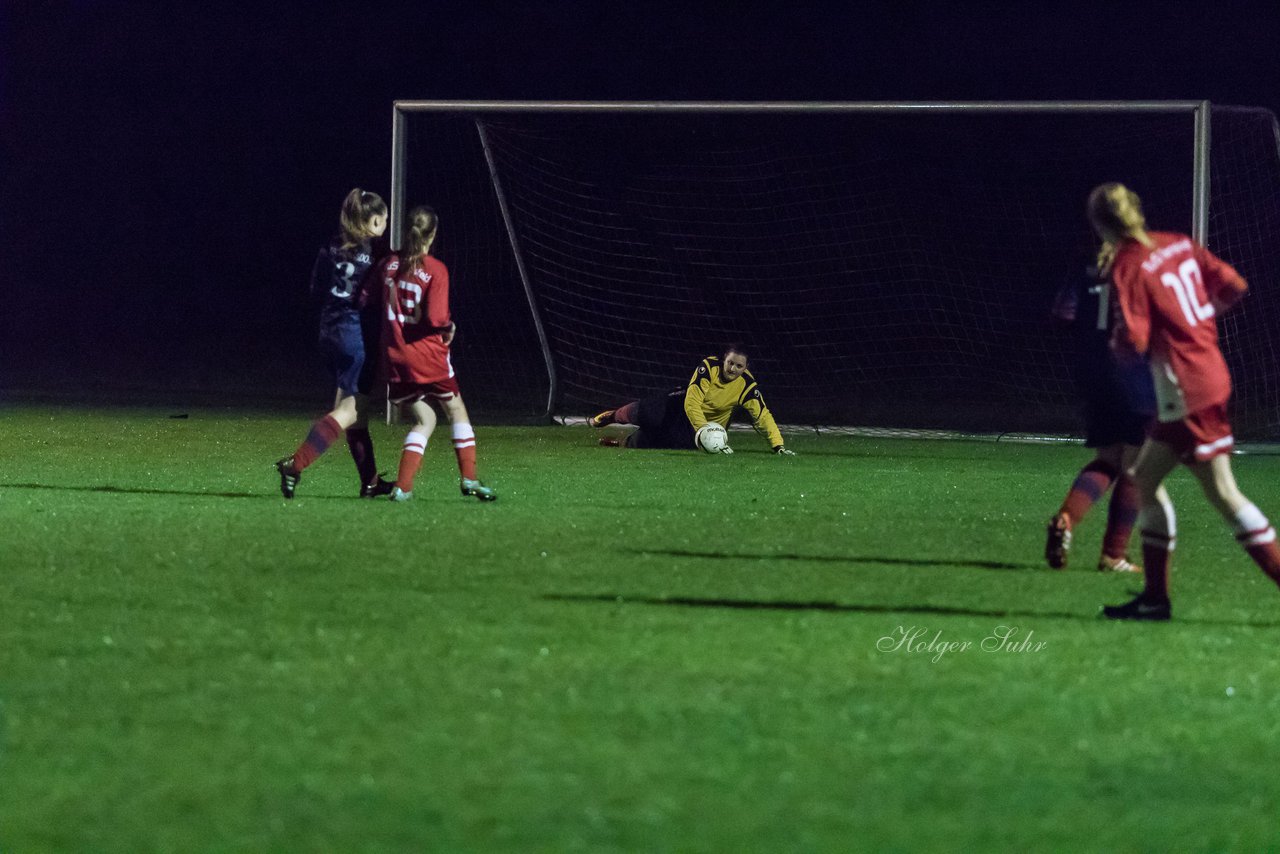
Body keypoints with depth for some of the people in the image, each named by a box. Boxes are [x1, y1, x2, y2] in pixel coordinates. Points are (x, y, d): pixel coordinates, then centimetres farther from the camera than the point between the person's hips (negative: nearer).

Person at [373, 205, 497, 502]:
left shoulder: (388, 264, 1)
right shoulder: (435, 270, -13)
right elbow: (435, 317, -19)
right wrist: (449, 327, 2)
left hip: (396, 357, 4)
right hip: (428, 356, -4)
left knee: (423, 419, 13)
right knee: (457, 412, 15)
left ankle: (403, 486, -2)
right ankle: (469, 478, 13)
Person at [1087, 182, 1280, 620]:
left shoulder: (1129, 267, -14)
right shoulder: (1179, 244, 8)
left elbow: (1134, 341, -18)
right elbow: (1233, 285, 8)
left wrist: (1116, 336, 3)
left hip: (1189, 392, -9)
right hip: (1210, 372, 9)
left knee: (1223, 493, -5)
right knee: (1145, 477, 13)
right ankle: (1155, 596, 13)